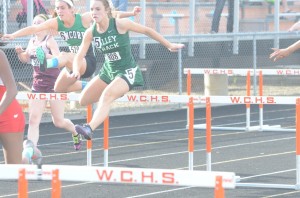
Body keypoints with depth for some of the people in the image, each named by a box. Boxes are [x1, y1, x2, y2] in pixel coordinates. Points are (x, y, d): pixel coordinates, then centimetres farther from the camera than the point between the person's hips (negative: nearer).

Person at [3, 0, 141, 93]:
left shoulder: (84, 19, -15)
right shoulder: (56, 23, -8)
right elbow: (35, 28, -18)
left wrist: (130, 13, -20)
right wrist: (13, 35, -30)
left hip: (88, 63, -7)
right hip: (73, 63, 7)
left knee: (65, 56, -35)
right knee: (59, 89, 13)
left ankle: (46, 63, -66)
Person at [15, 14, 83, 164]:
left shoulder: (49, 41, -13)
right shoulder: (32, 41, 7)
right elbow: (26, 59, 20)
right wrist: (20, 53, -2)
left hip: (54, 84, -6)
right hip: (38, 85, 6)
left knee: (58, 121, 7)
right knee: (33, 120, -12)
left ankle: (76, 133, 38)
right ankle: (32, 150, -22)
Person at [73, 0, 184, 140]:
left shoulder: (120, 24, -19)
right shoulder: (91, 33, -7)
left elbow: (147, 31, -7)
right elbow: (80, 56, -6)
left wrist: (169, 45, 1)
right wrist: (76, 71, -30)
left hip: (127, 71, -6)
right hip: (108, 71, 6)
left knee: (106, 96, -32)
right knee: (83, 100, 7)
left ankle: (90, 129, -46)